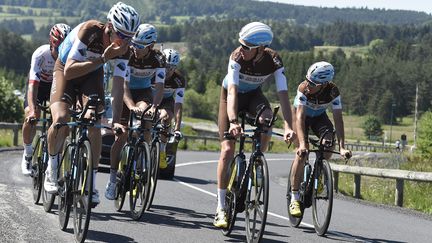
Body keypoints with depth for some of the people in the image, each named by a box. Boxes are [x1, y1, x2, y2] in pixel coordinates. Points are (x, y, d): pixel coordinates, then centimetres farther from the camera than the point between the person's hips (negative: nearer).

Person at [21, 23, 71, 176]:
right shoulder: (40, 54, -35)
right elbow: (33, 84, -40)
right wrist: (33, 110, -53)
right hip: (39, 82, -2)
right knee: (30, 117, -21)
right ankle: (27, 154, 1)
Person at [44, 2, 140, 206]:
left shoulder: (123, 46, -23)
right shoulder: (88, 31, -36)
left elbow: (118, 83, -19)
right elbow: (69, 71, -38)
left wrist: (116, 119, -27)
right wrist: (102, 59, -46)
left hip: (92, 74, 3)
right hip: (65, 70, -3)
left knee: (94, 124, -18)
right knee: (60, 119, -25)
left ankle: (92, 183, -9)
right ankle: (52, 170, -2)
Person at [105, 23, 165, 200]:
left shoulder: (158, 59, -19)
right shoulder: (128, 55, -25)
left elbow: (159, 86, -26)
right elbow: (124, 85, -32)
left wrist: (154, 106, -45)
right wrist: (132, 107, -48)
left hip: (144, 93, 1)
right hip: (126, 94, -1)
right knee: (121, 137, -8)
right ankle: (113, 177, 5)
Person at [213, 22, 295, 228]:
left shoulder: (274, 62, -28)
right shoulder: (237, 57, -32)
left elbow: (283, 95, -34)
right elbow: (232, 91, -40)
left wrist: (288, 127, -47)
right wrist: (233, 122, -55)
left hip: (253, 95, 2)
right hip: (231, 96, -1)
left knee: (267, 119, -34)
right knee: (227, 151, -11)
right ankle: (221, 208, -5)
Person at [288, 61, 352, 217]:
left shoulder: (333, 91, -31)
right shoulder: (303, 88, -36)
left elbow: (338, 119, -32)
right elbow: (300, 117, -40)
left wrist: (342, 147, -41)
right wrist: (302, 144, -51)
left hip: (319, 116, 2)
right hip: (302, 114, -2)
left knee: (329, 142, -25)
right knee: (302, 152, -19)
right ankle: (294, 198, -12)